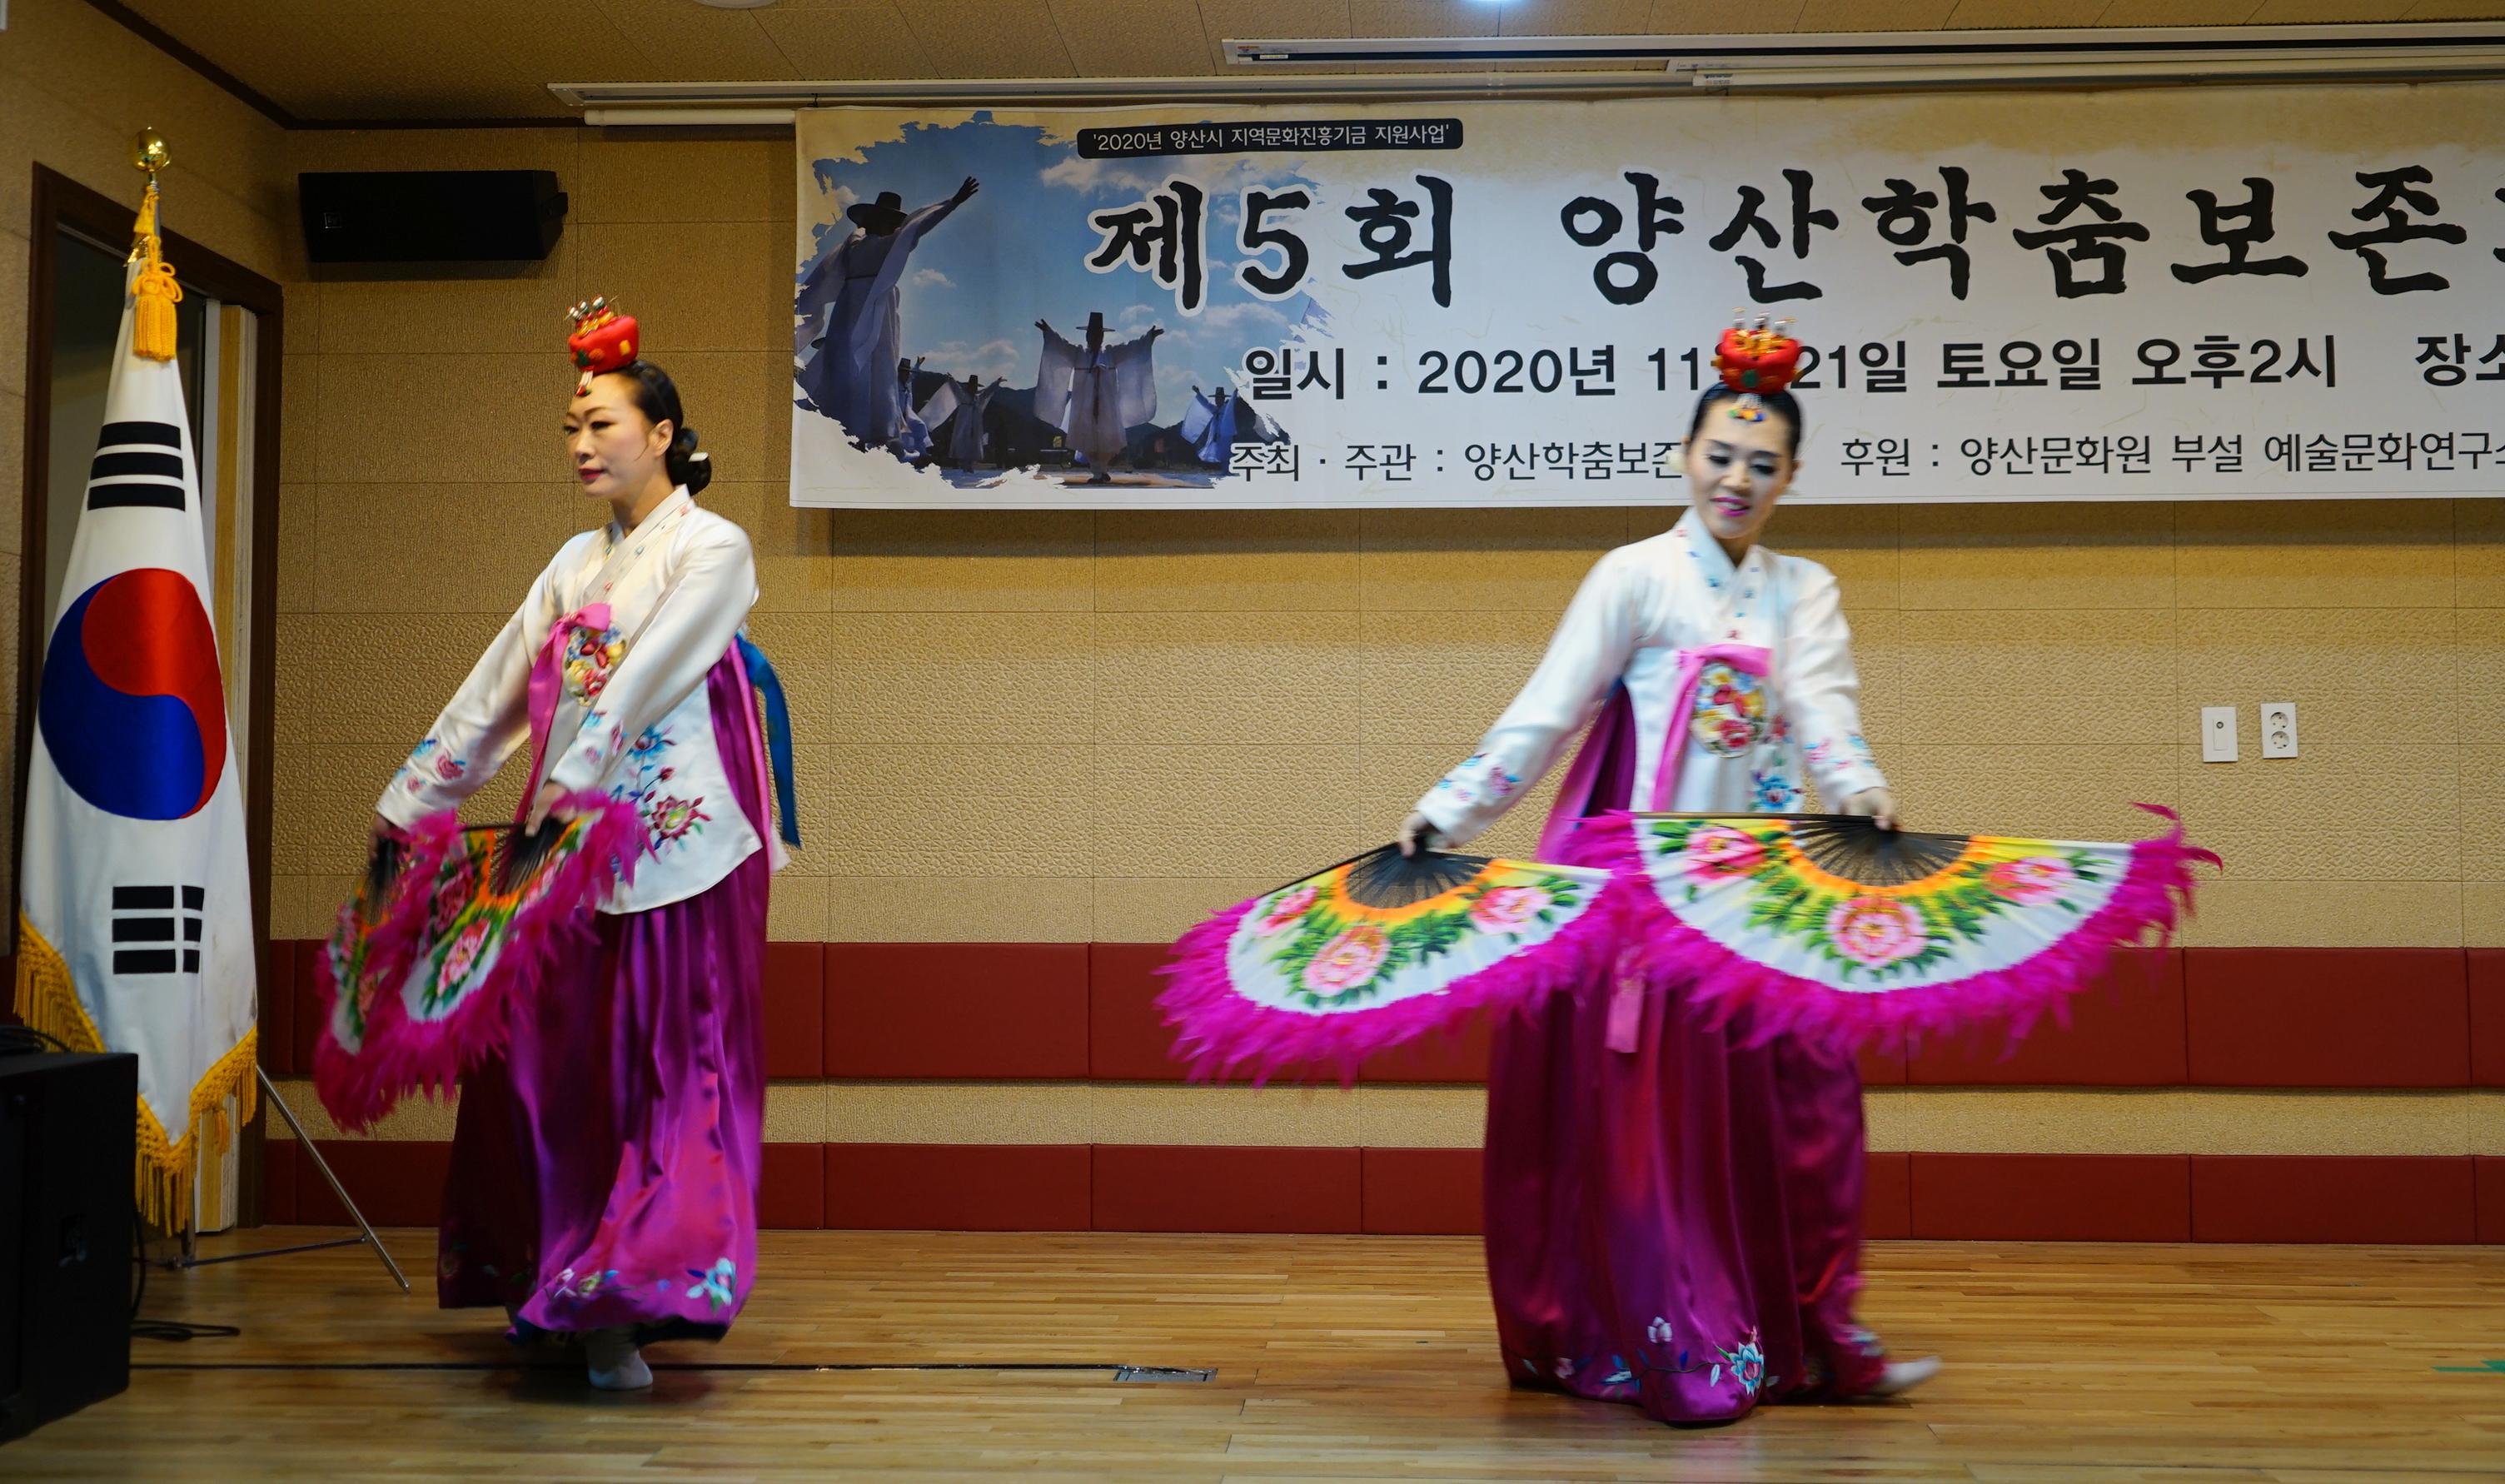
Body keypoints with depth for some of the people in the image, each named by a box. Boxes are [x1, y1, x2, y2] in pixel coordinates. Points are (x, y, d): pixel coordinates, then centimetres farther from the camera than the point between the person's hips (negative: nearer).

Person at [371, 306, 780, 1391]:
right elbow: (495, 691, 16)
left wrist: (567, 787, -24)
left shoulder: (713, 547, -3)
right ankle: (556, 1286, 19)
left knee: (665, 1071, -4)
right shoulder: (578, 561, 16)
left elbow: (643, 681, -15)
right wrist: (406, 802, 14)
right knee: (551, 1061, 7)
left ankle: (621, 1309, -3)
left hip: (673, 849, -6)